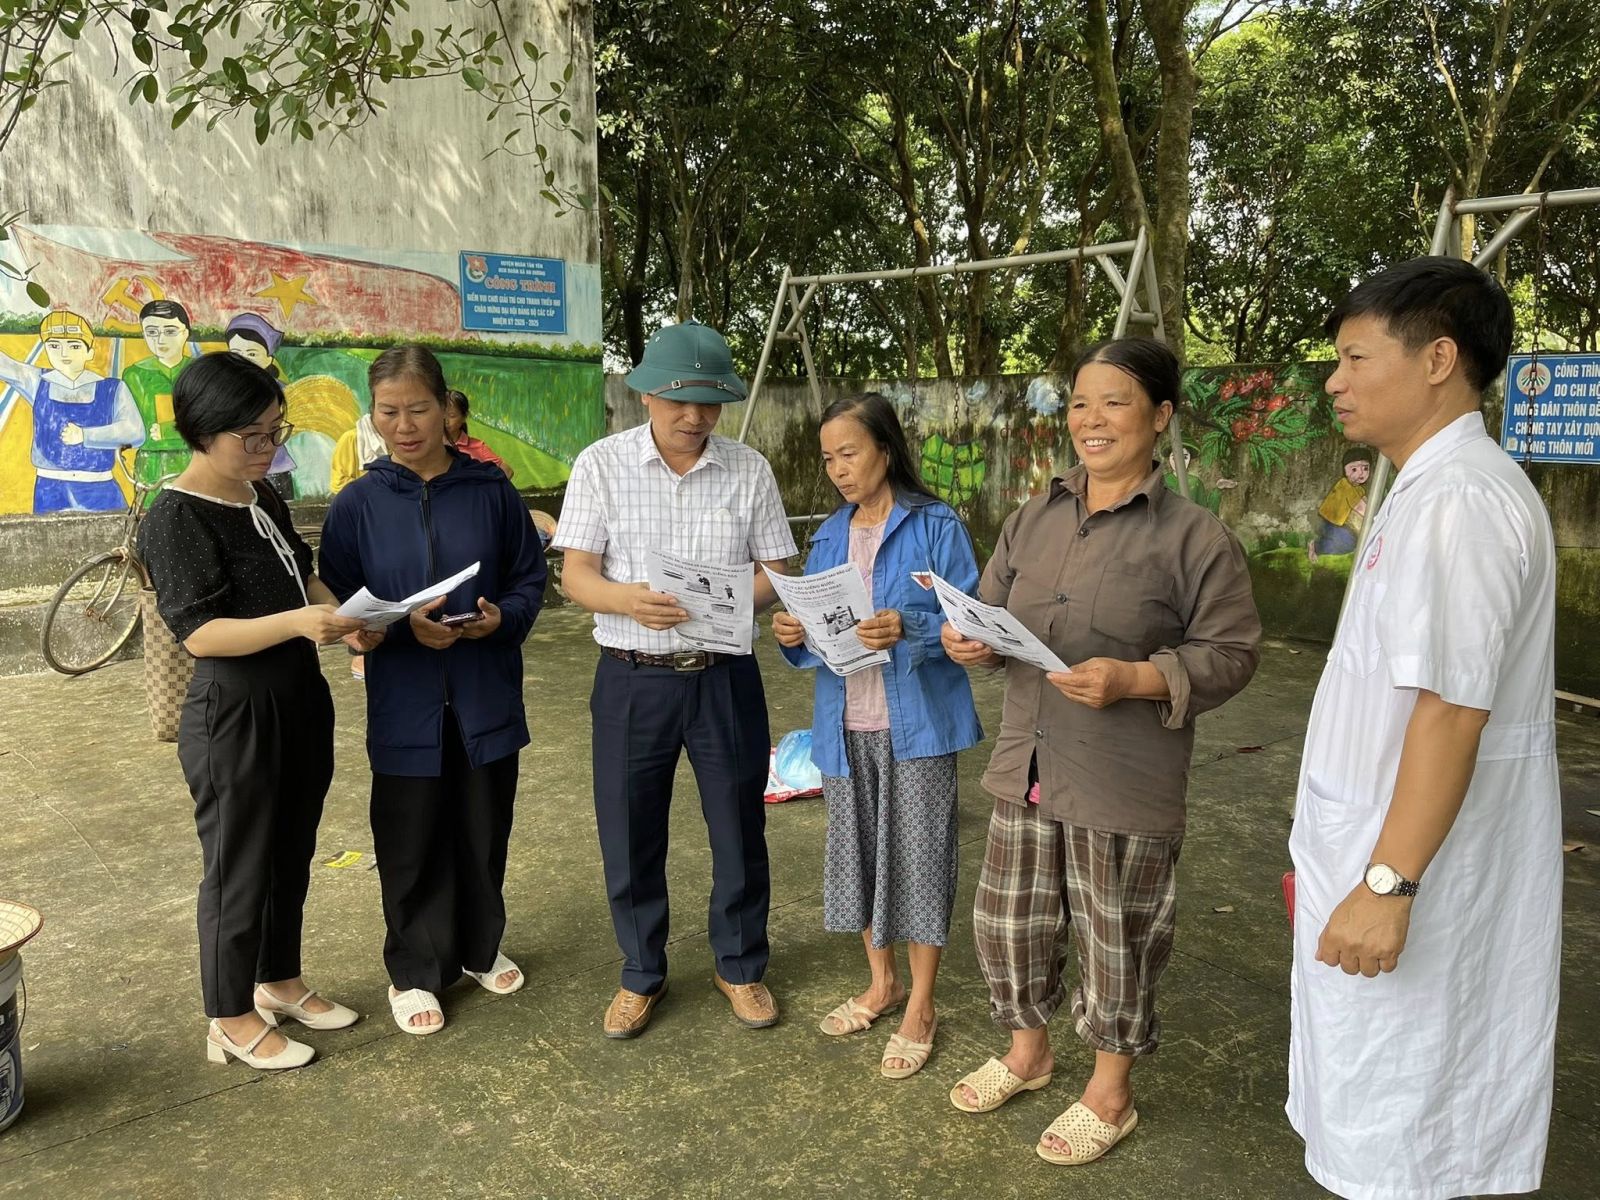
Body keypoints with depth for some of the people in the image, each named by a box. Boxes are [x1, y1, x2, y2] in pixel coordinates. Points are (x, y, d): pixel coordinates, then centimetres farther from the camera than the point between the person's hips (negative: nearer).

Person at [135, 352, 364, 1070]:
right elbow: (199, 632, -23)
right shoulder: (175, 520, -17)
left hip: (299, 701, 8)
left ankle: (279, 982, 38)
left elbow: (302, 575, 17)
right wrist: (295, 623, -36)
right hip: (234, 715, -8)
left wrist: (343, 616, -2)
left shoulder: (262, 496, 7)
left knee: (291, 855, 19)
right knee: (239, 868, 6)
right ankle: (231, 1021, 24)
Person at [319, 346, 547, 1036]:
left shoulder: (490, 490, -2)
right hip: (405, 707, -1)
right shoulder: (357, 504, -3)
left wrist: (503, 617, -17)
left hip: (487, 701, 1)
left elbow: (529, 579, 4)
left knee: (484, 835, 16)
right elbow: (341, 609, -2)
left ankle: (481, 948, 38)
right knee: (412, 846, 10)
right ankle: (414, 972, 30)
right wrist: (405, 629, -20)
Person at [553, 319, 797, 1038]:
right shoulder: (602, 465, -3)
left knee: (739, 828, 11)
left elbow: (774, 574, 2)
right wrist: (629, 599, -27)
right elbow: (577, 574, -6)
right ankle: (641, 974, 32)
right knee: (630, 836, 10)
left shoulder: (749, 470, 0)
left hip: (726, 676, 1)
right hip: (633, 679, 0)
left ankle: (739, 966, 34)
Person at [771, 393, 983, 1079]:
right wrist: (796, 634, -9)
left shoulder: (936, 526, -7)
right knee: (858, 849, 14)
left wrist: (909, 629, -28)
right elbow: (819, 625, 12)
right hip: (845, 724, 6)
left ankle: (920, 1005, 21)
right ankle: (881, 983, 34)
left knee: (919, 855, 3)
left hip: (916, 722, -5)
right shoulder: (830, 535, 10)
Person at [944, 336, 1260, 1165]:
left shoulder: (1194, 536, -11)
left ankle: (1111, 1092, 35)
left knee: (1115, 938, 11)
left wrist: (1133, 679, -23)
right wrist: (971, 639, -11)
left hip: (1124, 783, -5)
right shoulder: (1032, 520, 6)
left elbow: (1230, 652, -11)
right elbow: (993, 612, 11)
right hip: (1025, 765, 6)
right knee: (1008, 918, 17)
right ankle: (1027, 1051, 44)